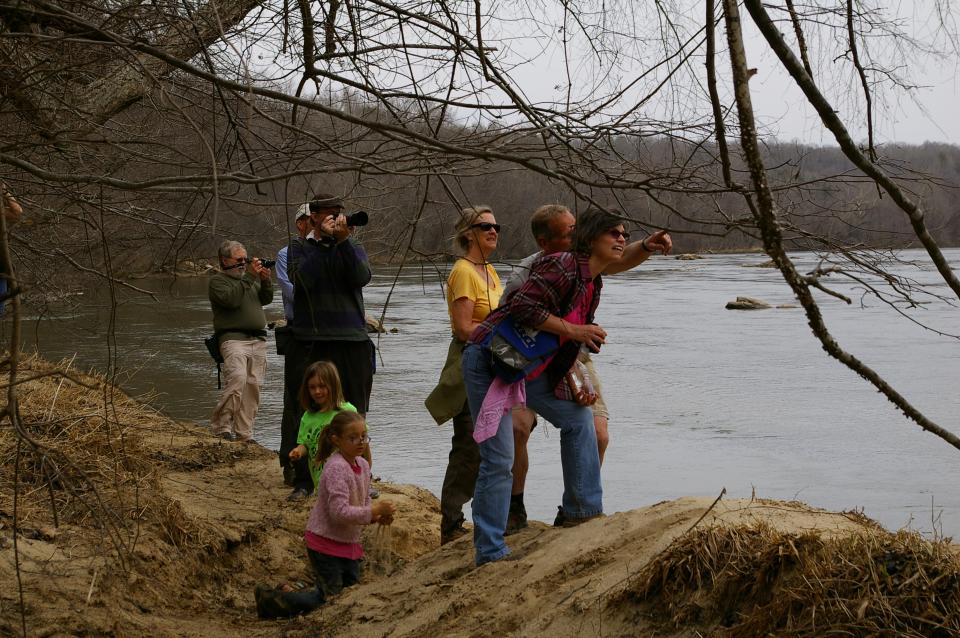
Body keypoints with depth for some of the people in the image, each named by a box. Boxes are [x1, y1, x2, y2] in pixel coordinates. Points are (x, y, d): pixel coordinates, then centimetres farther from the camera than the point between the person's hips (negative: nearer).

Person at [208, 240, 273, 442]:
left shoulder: (250, 277, 25)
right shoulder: (217, 280, 3)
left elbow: (266, 299, 17)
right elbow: (231, 299, -15)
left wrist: (265, 280, 0)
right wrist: (250, 277, -14)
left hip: (258, 340, 7)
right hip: (233, 339, -7)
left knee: (253, 385, 0)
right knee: (237, 378, -26)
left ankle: (244, 433, 5)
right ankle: (221, 425, -19)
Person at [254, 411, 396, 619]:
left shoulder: (363, 465, 4)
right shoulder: (336, 468, -23)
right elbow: (340, 512, -30)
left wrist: (377, 516, -7)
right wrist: (375, 511, -25)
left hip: (349, 543, 9)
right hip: (326, 541, -9)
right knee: (331, 598, -3)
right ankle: (271, 600, 10)